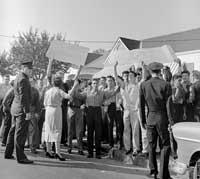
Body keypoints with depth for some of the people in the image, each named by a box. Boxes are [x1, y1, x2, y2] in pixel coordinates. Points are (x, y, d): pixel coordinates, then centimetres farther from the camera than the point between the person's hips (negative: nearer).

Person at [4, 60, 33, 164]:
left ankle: (8, 154, 26)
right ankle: (20, 157, -1)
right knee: (21, 133, -6)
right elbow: (23, 97, -22)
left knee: (14, 131, 16)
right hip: (22, 109, -10)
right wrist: (27, 112, -22)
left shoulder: (18, 77, 16)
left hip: (15, 108, 10)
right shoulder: (23, 79, -16)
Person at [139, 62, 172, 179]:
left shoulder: (143, 85, 1)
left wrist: (143, 121, 12)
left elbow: (141, 105, 5)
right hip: (162, 118, -3)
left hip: (150, 118, 3)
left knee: (151, 146, 13)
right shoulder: (166, 85, -8)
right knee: (165, 146, 6)